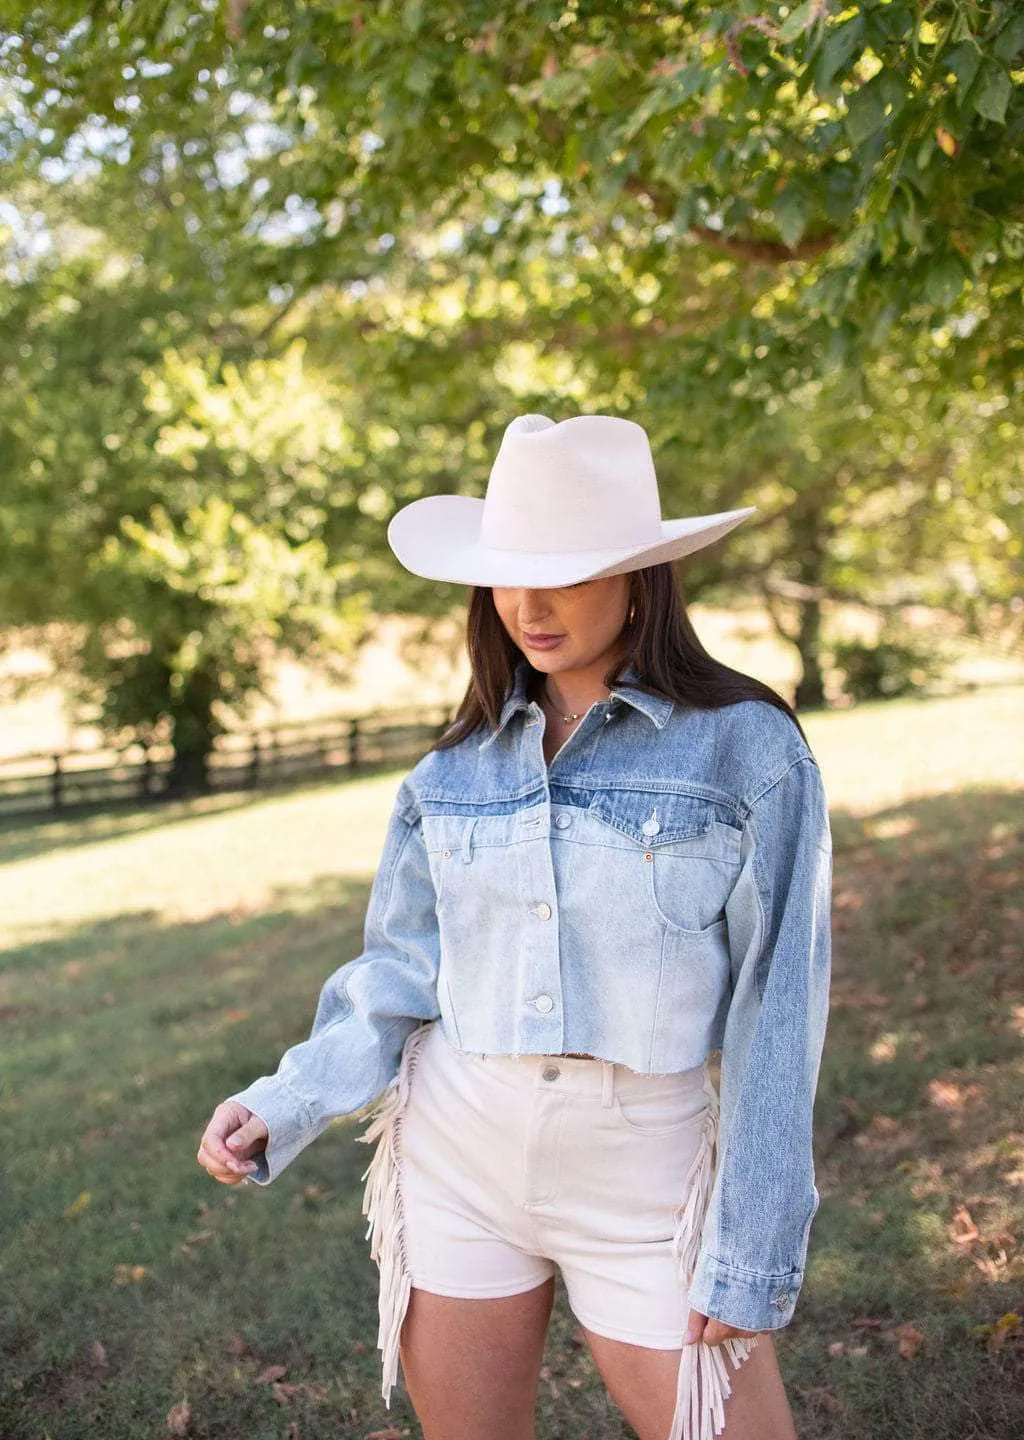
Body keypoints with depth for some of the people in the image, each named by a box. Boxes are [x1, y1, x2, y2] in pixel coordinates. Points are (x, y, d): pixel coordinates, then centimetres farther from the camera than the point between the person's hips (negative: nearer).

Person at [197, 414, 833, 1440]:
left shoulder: (744, 747, -9)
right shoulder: (457, 768, 2)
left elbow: (775, 1008, -9)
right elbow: (401, 974, 7)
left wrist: (750, 1253, -9)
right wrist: (284, 1105, -8)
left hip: (645, 1171, -3)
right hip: (455, 1156, 3)